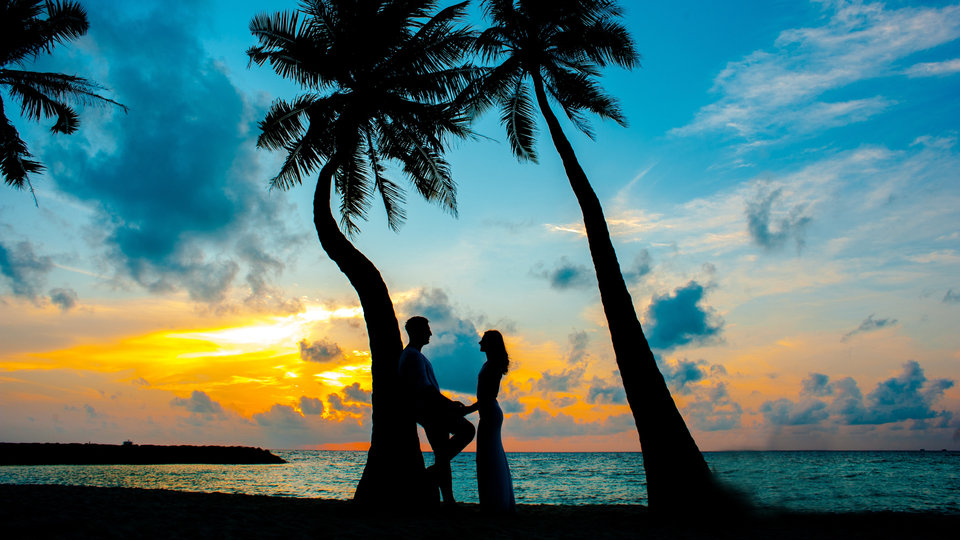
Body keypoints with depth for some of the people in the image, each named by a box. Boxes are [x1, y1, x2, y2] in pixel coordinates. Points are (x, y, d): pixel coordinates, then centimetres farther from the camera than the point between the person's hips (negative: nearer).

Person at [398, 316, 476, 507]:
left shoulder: (409, 355, 22)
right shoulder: (414, 356, -13)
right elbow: (425, 388, -21)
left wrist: (450, 403, 21)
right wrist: (450, 403, -17)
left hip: (428, 410, 10)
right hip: (430, 409, -10)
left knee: (442, 456, 9)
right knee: (467, 430, -11)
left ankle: (449, 500, 9)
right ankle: (433, 471, -9)